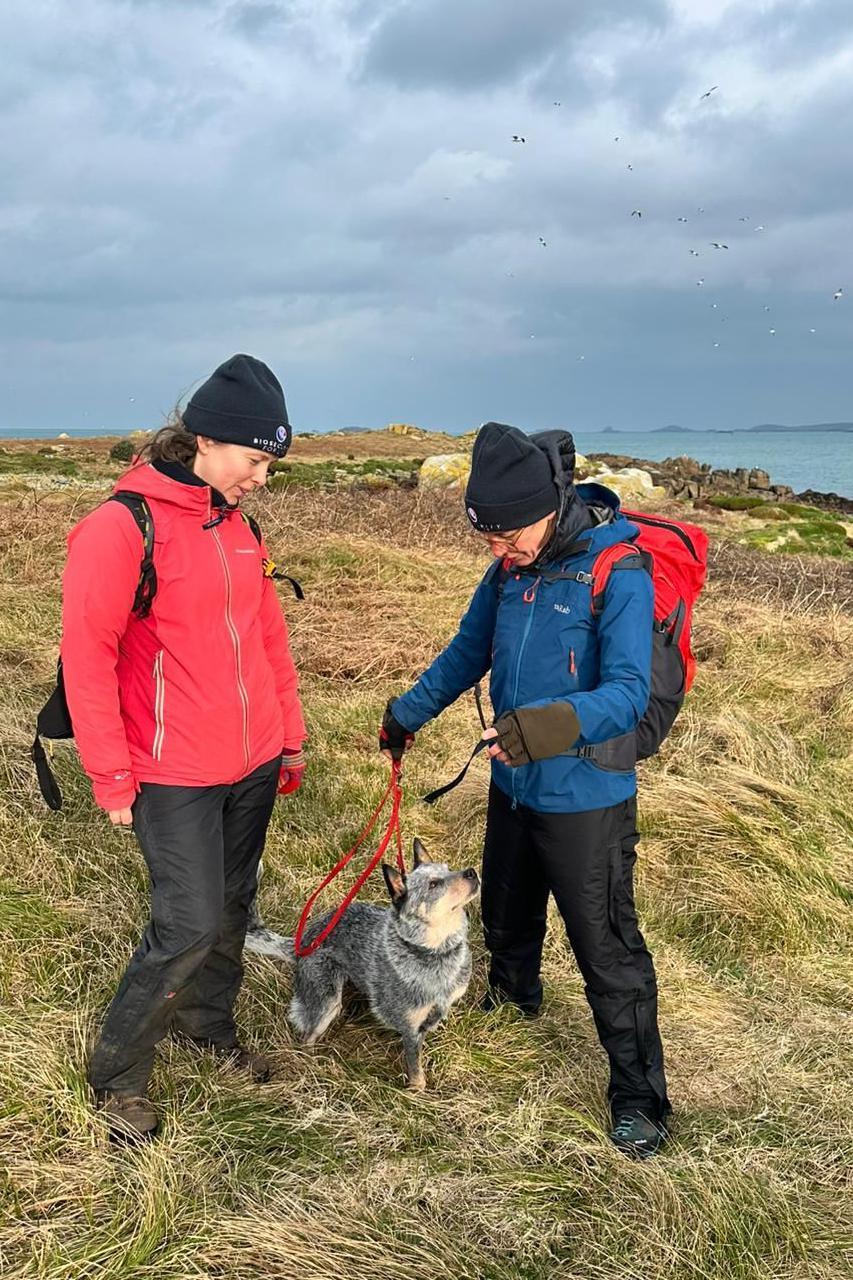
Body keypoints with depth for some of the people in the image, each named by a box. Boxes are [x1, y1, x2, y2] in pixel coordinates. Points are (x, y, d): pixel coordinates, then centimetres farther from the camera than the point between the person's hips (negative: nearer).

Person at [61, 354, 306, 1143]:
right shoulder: (121, 527, -15)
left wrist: (290, 735, 16)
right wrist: (113, 779, -12)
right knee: (190, 925, -4)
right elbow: (86, 657, -14)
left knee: (233, 908, 16)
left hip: (254, 765, 7)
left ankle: (210, 1026, 39)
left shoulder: (237, 525, 7)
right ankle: (117, 1075, 18)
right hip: (175, 778, -7)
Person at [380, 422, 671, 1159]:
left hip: (585, 799, -7)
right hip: (513, 786, 7)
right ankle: (513, 996, 56)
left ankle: (639, 1098, 21)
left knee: (608, 952, 3)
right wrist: (410, 712, 20)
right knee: (506, 912, 27)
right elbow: (469, 650, 13)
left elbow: (627, 694, -29)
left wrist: (550, 725, -45)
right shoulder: (513, 568, -1)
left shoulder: (619, 573, -23)